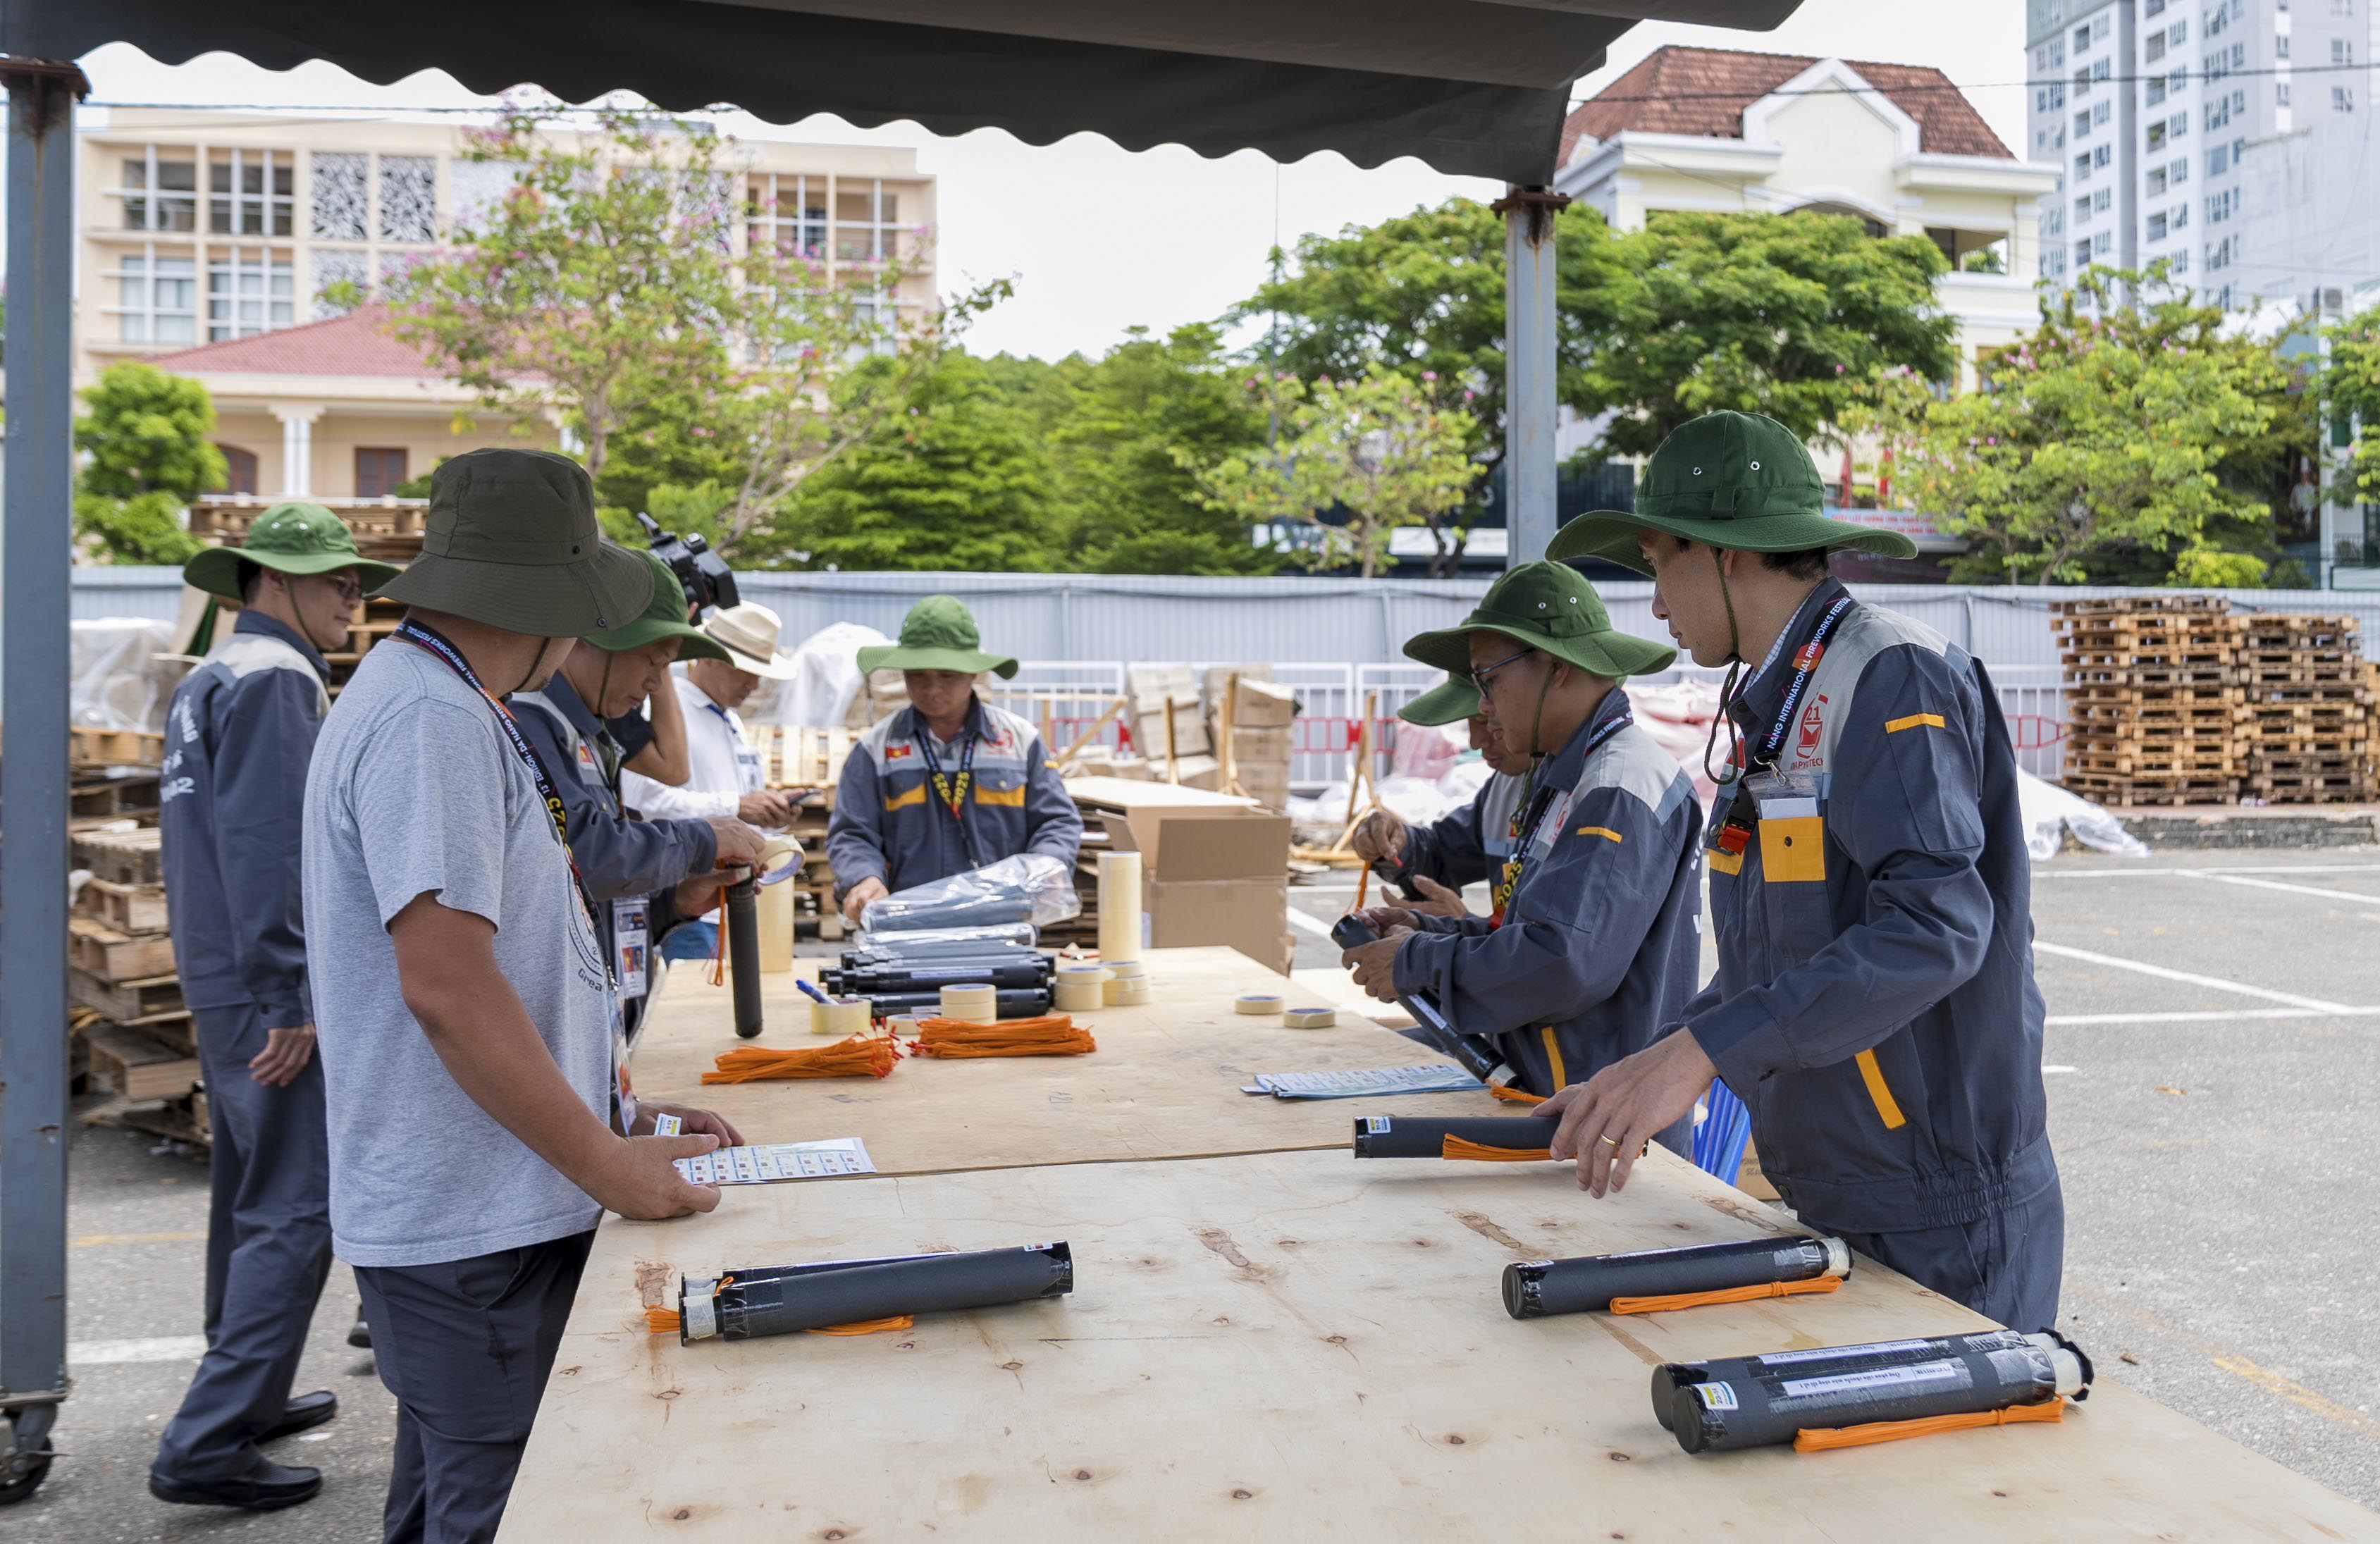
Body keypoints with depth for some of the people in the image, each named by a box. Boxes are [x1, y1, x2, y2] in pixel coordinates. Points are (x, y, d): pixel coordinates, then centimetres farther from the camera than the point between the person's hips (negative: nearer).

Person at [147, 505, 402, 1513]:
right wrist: (289, 999, -22)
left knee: (249, 1191, 19)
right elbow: (267, 844, -22)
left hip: (219, 975, 11)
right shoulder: (276, 678, -14)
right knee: (296, 1210, -7)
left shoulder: (205, 680, 17)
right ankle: (206, 1448, -5)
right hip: (265, 982, -11)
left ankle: (247, 1400, 31)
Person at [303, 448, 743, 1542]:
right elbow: (447, 985, -26)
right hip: (473, 1223, -10)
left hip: (463, 1211, 10)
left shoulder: (451, 707, 14)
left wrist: (621, 1111, 17)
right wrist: (608, 1164, -19)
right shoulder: (432, 720, -19)